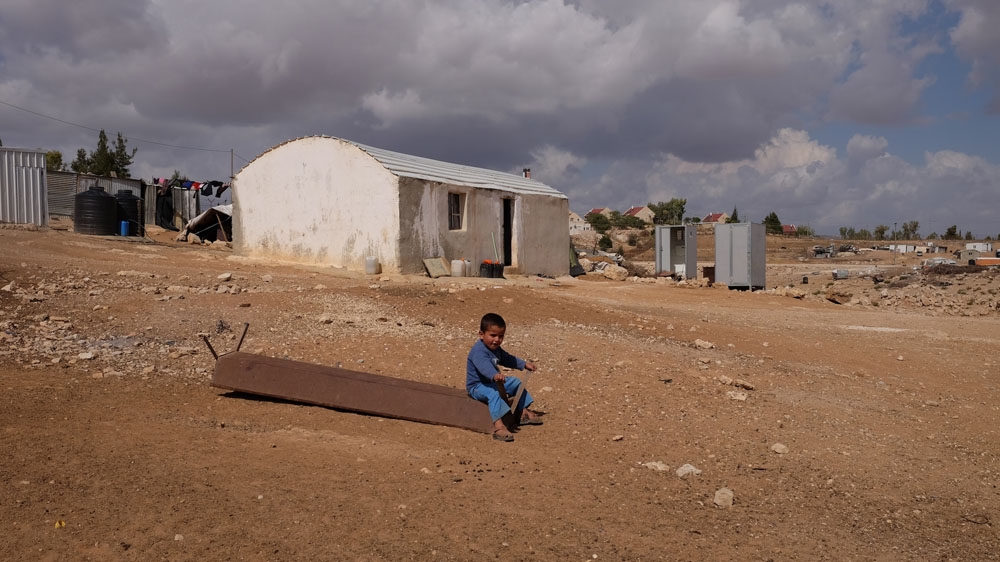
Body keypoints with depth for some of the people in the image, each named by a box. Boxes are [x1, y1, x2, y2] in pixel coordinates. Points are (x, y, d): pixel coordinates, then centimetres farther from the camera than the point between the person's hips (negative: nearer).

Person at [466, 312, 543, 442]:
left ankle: (523, 412, 26)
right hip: (477, 386, -10)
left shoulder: (495, 348, 6)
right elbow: (484, 366, -48)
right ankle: (498, 427, -52)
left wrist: (524, 364, 21)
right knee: (493, 393, -39)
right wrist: (495, 375, -66)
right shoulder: (478, 351, -27)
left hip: (492, 382, 10)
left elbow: (507, 359, 25)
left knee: (516, 382, 17)